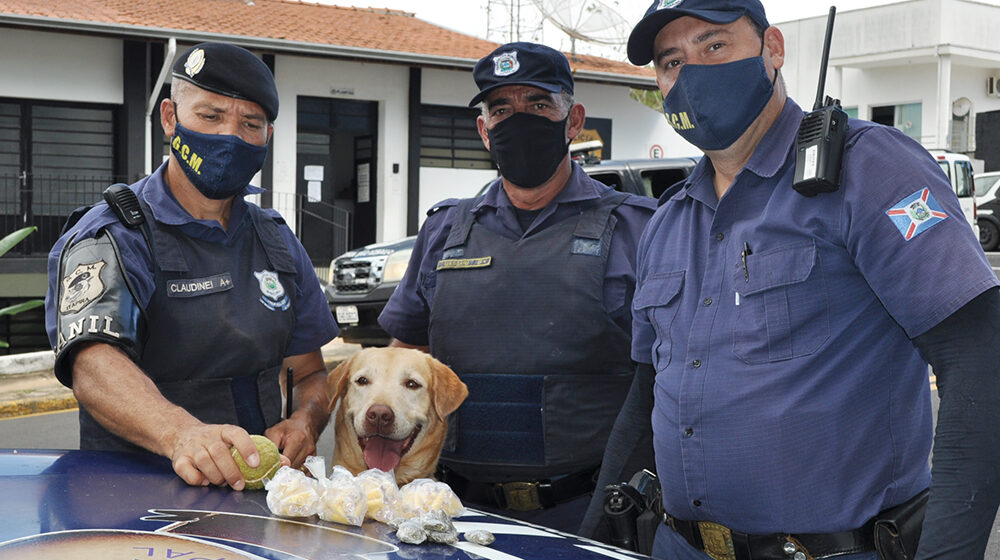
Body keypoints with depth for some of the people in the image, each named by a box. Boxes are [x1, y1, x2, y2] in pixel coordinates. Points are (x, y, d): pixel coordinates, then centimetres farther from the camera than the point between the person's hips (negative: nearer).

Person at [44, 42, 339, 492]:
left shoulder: (278, 242, 15)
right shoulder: (109, 239, -5)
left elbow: (311, 374, 19)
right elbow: (94, 370, -22)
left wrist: (303, 422, -4)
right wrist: (182, 435, -41)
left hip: (258, 484, 3)